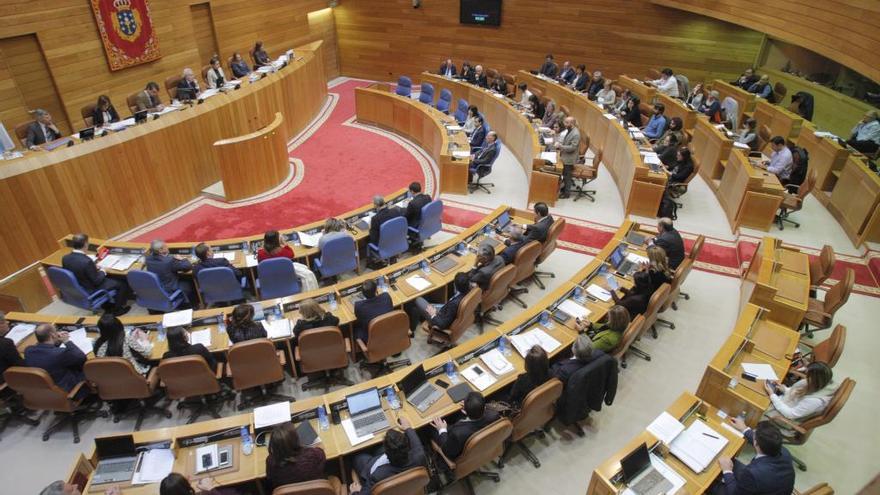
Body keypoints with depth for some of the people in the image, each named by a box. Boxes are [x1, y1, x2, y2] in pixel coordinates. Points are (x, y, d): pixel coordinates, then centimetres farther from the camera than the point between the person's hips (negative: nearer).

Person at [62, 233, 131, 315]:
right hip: (91, 291, -8)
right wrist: (103, 272, -4)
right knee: (122, 283, 8)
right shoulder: (86, 261, -34)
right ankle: (117, 309, 22)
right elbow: (96, 281, -23)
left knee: (110, 278, 28)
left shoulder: (65, 258, -11)